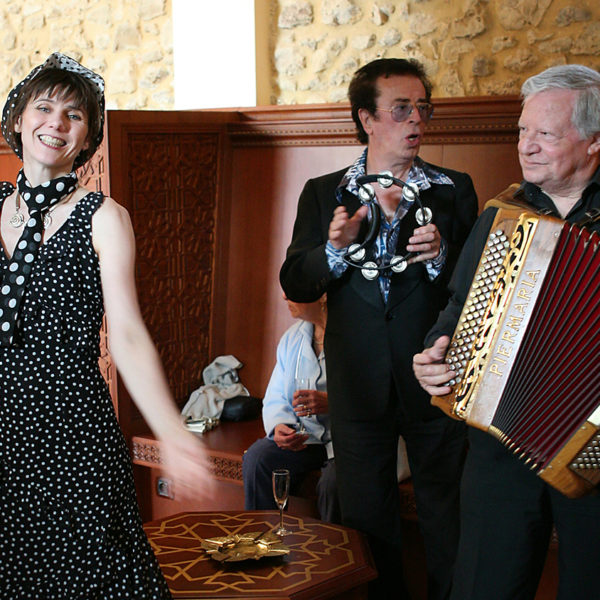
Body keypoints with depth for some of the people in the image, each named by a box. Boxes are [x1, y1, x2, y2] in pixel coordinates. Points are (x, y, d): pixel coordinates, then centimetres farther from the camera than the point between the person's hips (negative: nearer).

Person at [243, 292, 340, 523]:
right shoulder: (292, 337, 12)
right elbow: (275, 398, 14)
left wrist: (331, 402, -27)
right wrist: (279, 426, -9)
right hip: (304, 437, 6)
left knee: (333, 482, -32)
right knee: (257, 457, -17)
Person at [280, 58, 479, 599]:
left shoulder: (454, 191, 3)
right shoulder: (324, 195, 6)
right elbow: (295, 286, 1)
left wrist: (440, 257, -19)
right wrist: (334, 249, -17)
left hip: (434, 383, -1)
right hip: (359, 386, 1)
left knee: (447, 522, 8)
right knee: (367, 519, 13)